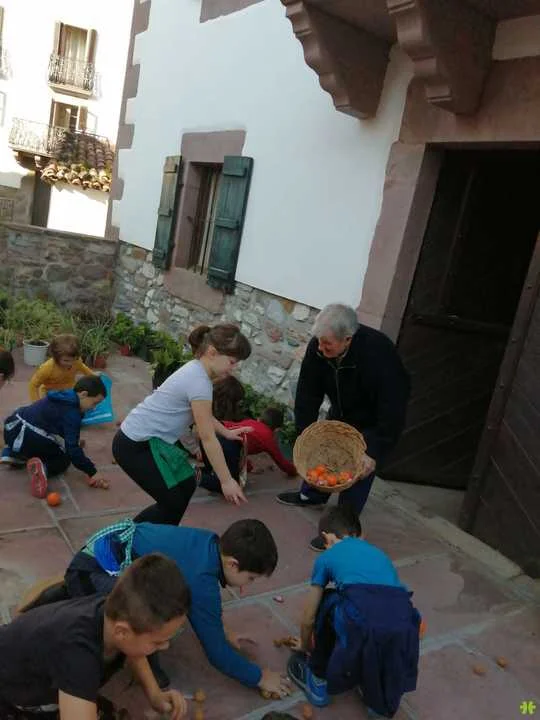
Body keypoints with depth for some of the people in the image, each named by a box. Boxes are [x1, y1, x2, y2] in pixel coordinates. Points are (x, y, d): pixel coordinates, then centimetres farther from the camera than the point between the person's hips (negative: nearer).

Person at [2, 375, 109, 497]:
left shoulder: (64, 397, 14)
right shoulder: (71, 412, -14)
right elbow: (72, 448, -20)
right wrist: (92, 472, -15)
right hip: (28, 438, -9)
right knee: (64, 459, 10)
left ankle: (12, 454, 17)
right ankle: (42, 468, -18)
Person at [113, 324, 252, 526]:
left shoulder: (196, 370, 3)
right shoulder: (199, 382, -25)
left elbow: (203, 415, 21)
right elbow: (208, 439, -20)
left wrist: (227, 432, 27)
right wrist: (226, 480, -12)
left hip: (147, 438, 10)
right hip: (134, 446, -10)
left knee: (186, 484, 14)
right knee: (174, 503, -2)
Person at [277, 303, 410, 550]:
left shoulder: (378, 355, -41)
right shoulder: (317, 348, -26)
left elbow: (392, 410, -35)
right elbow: (307, 394, -14)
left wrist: (375, 453, -33)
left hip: (372, 422, -6)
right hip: (341, 412, 6)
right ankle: (312, 495, 44)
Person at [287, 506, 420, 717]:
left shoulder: (327, 556, 26)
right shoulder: (379, 553, 37)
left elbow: (309, 618, 33)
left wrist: (304, 645, 55)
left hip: (361, 621, -4)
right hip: (403, 626, 4)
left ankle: (318, 681, 36)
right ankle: (381, 701, 38)